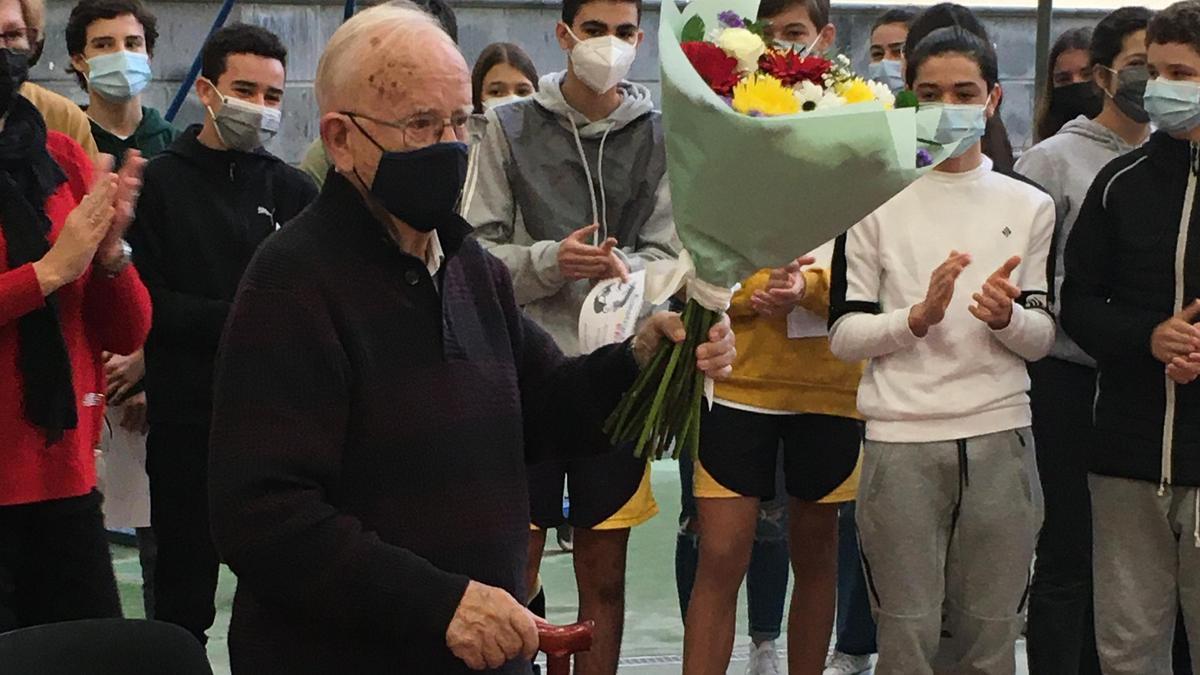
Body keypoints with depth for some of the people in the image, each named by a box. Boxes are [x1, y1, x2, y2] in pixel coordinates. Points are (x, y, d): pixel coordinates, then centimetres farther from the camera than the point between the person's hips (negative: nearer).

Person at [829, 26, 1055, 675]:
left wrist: (1008, 317, -12)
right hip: (901, 443, -2)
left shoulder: (1029, 206, 9)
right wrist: (918, 317, -15)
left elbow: (1042, 337, 10)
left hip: (1000, 440, 2)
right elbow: (844, 334, 1)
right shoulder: (876, 201, 4)